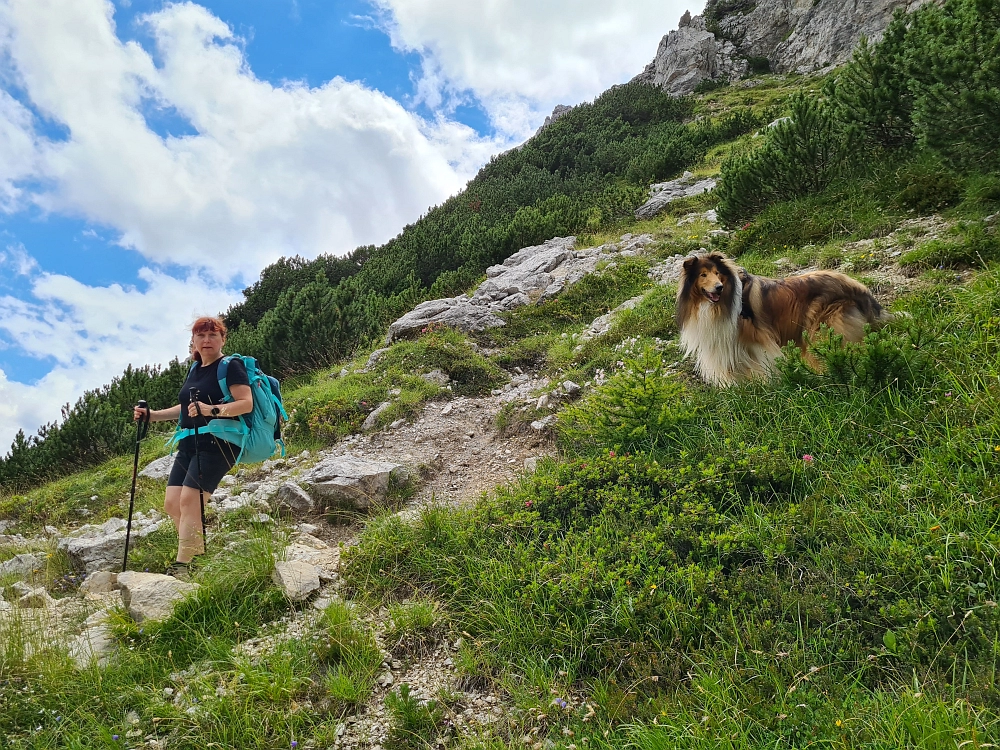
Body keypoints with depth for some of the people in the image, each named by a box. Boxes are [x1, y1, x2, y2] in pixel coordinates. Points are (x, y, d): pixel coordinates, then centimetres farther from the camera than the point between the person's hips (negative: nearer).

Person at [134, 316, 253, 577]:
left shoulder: (231, 366, -7)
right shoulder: (195, 370, 18)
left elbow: (246, 403, -18)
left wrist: (213, 410, -31)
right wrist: (154, 415, 19)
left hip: (219, 443, -9)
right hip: (189, 444, 9)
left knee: (189, 500, -17)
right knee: (172, 503, 2)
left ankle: (182, 565, -13)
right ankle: (199, 552, 16)